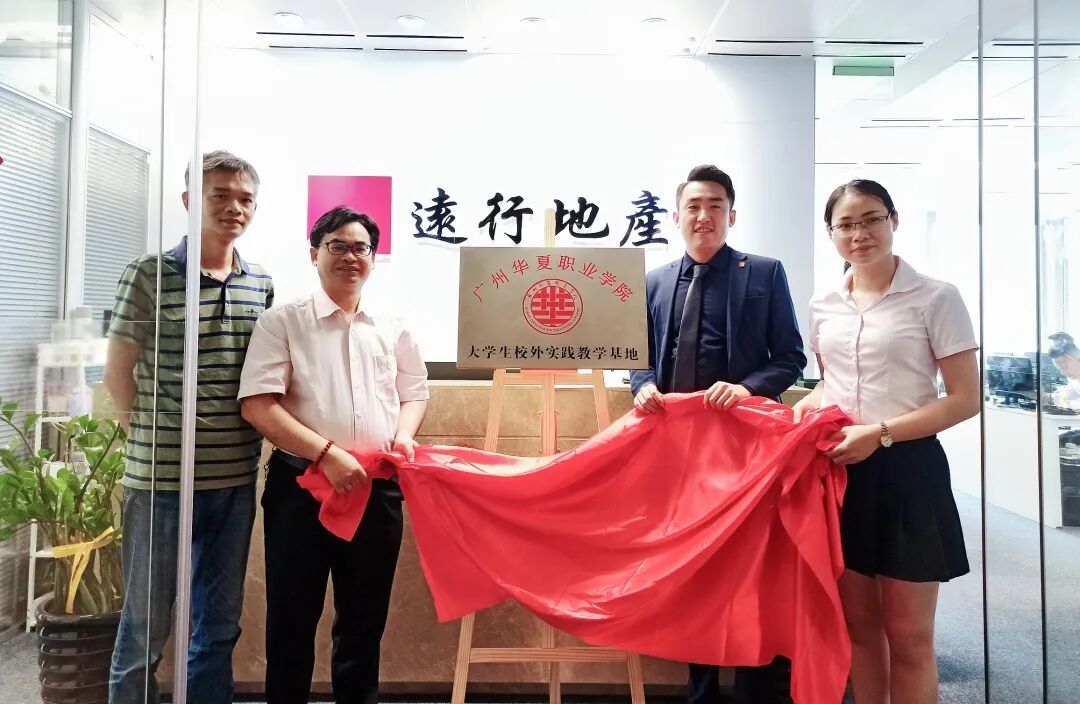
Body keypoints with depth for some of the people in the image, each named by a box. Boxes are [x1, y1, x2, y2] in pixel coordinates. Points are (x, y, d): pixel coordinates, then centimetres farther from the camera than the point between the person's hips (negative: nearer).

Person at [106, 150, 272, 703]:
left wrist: (250, 439, 5)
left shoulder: (261, 285, 6)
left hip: (236, 477, 4)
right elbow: (118, 373, -2)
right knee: (146, 622, 9)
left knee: (220, 622, 15)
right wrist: (153, 441, 0)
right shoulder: (150, 274, -6)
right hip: (161, 476, -4)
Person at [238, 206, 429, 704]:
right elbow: (257, 405, -9)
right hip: (302, 484, -3)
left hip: (378, 488, 3)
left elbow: (414, 393, 21)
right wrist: (326, 453, -18)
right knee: (292, 617, 8)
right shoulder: (282, 322, 0)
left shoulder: (392, 330, 11)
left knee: (364, 619, 14)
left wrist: (404, 435, -1)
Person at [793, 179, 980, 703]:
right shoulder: (823, 306, 7)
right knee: (857, 622, 16)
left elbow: (966, 398, -9)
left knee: (908, 634, 7)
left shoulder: (935, 297, -7)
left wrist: (879, 433, -18)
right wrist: (809, 406, -2)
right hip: (841, 470, 4)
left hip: (907, 470, -4)